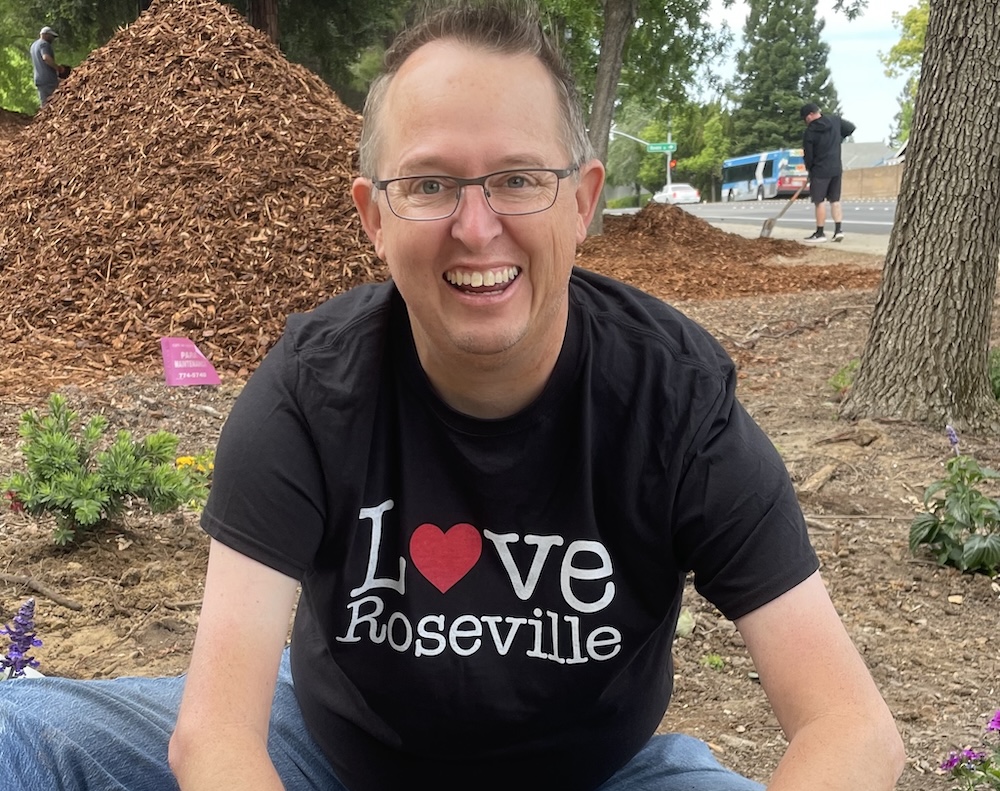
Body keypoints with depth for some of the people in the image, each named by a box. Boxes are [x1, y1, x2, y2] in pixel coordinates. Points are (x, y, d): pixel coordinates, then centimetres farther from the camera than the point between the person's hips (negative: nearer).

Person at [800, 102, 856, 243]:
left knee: (819, 202, 3)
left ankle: (820, 233, 7)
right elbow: (851, 128, 13)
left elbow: (808, 156, -9)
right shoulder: (835, 120, 0)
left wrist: (809, 169, 9)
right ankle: (839, 230, 8)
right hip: (837, 168, 6)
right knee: (835, 200, 13)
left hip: (820, 170, -6)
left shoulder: (809, 133, -15)